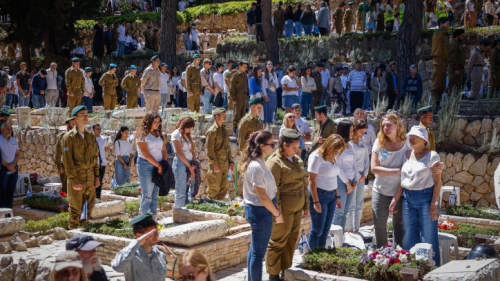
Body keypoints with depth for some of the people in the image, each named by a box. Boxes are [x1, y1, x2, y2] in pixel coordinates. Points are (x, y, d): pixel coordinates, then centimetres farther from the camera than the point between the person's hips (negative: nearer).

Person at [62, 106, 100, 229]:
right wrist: (74, 181, -14)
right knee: (76, 208, 2)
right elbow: (67, 160, -10)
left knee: (90, 207, 9)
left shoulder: (91, 136, 11)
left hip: (90, 178, 5)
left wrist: (97, 176, 9)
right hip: (77, 178, -5)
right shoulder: (69, 137, -7)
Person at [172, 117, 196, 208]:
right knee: (181, 192, -7)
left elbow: (192, 150, 13)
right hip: (181, 163, -7)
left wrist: (193, 165, 0)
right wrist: (189, 166, -7)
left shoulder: (188, 135, 18)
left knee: (189, 191, 3)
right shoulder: (176, 134, -4)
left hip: (190, 163, 7)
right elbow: (179, 153, -9)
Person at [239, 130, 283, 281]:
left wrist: (276, 209, 9)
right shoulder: (256, 167, -23)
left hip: (258, 210, 10)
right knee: (259, 252, 0)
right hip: (260, 211, -10)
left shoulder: (259, 163, 6)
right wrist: (277, 214, -11)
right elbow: (262, 196, -21)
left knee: (255, 249, 18)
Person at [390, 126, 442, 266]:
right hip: (408, 199, 6)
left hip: (426, 198, -6)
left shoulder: (432, 156, -6)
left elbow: (437, 182, -8)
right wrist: (395, 199, 9)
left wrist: (434, 203, -15)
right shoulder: (408, 155, 11)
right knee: (410, 238, 10)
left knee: (428, 238, -3)